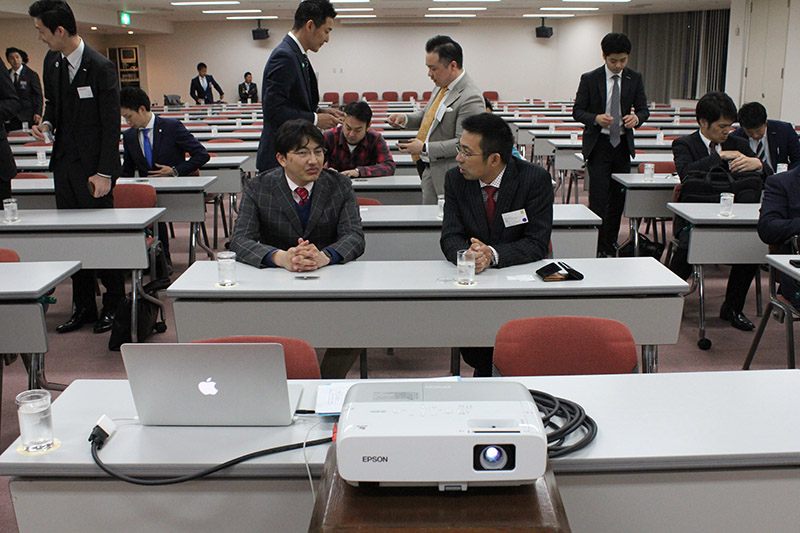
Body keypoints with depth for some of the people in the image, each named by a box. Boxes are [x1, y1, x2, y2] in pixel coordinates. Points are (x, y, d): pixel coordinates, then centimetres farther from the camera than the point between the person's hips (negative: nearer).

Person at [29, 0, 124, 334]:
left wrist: (104, 173, -16)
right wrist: (46, 123, 0)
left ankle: (113, 305, 17)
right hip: (64, 165, 7)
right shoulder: (52, 62, 8)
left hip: (93, 168, -7)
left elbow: (112, 125, -13)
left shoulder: (100, 67, -14)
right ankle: (83, 307, 22)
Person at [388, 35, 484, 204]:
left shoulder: (470, 98, -22)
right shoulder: (442, 87, 7)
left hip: (448, 176, -9)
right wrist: (405, 119, 4)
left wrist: (424, 148, -22)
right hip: (430, 169, 9)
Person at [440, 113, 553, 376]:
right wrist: (467, 253, -29)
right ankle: (484, 369, 2)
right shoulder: (455, 179, -1)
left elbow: (537, 243, -13)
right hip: (472, 277, 2)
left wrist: (492, 254, -30)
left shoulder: (535, 179, -10)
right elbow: (450, 237, -5)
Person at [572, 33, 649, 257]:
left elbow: (644, 109, 6)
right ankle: (597, 249, -3)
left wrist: (637, 117, -18)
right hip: (598, 145, -3)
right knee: (599, 199, -9)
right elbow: (577, 111, -1)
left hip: (622, 144, 4)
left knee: (618, 199, 9)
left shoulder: (635, 79, 5)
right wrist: (596, 118, -21)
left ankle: (610, 245, 22)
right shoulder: (589, 79, -3)